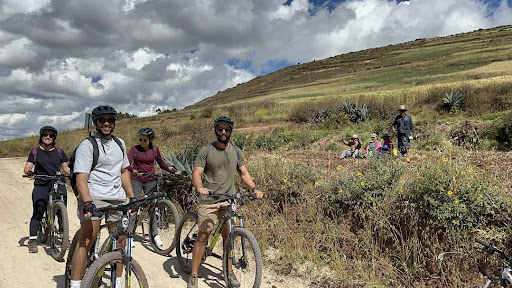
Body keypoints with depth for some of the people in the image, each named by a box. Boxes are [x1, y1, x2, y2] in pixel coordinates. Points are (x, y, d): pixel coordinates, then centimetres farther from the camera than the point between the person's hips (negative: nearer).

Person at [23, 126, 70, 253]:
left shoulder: (59, 152, 13)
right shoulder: (35, 152, 9)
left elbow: (65, 167, 12)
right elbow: (27, 168, 2)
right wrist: (28, 172, -21)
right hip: (41, 185, -1)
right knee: (37, 213, -6)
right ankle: (32, 240, 4)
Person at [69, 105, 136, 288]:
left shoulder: (120, 144, 16)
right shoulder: (87, 146, -4)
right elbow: (81, 178, -12)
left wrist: (132, 197, 15)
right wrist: (87, 202, -27)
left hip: (117, 198, 5)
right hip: (93, 197, -5)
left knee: (121, 241, 5)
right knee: (86, 241, -13)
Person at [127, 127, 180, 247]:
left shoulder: (155, 149, 3)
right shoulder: (135, 149, -4)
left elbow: (161, 163, 14)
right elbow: (127, 164, -14)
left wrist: (171, 169, -1)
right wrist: (134, 171, -34)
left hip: (150, 181, 2)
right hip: (136, 180, -2)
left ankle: (155, 234, 14)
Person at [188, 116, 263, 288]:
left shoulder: (236, 152, 8)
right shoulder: (206, 151, -3)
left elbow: (244, 174, 9)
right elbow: (196, 174, -9)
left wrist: (255, 188, -8)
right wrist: (200, 188, -30)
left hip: (229, 201, 3)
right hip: (209, 201, -3)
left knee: (228, 236, 8)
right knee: (203, 236, -2)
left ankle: (229, 272, 25)